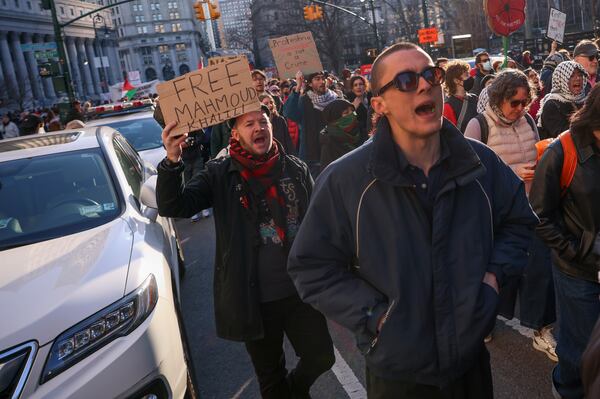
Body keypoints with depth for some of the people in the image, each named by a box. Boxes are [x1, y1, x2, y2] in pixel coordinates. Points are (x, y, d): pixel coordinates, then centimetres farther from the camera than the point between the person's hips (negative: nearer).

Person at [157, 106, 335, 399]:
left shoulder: (296, 169, 0)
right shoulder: (220, 174, -7)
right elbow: (172, 207, -17)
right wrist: (171, 161, -34)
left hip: (301, 291, 2)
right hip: (253, 299, -2)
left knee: (321, 358, 15)